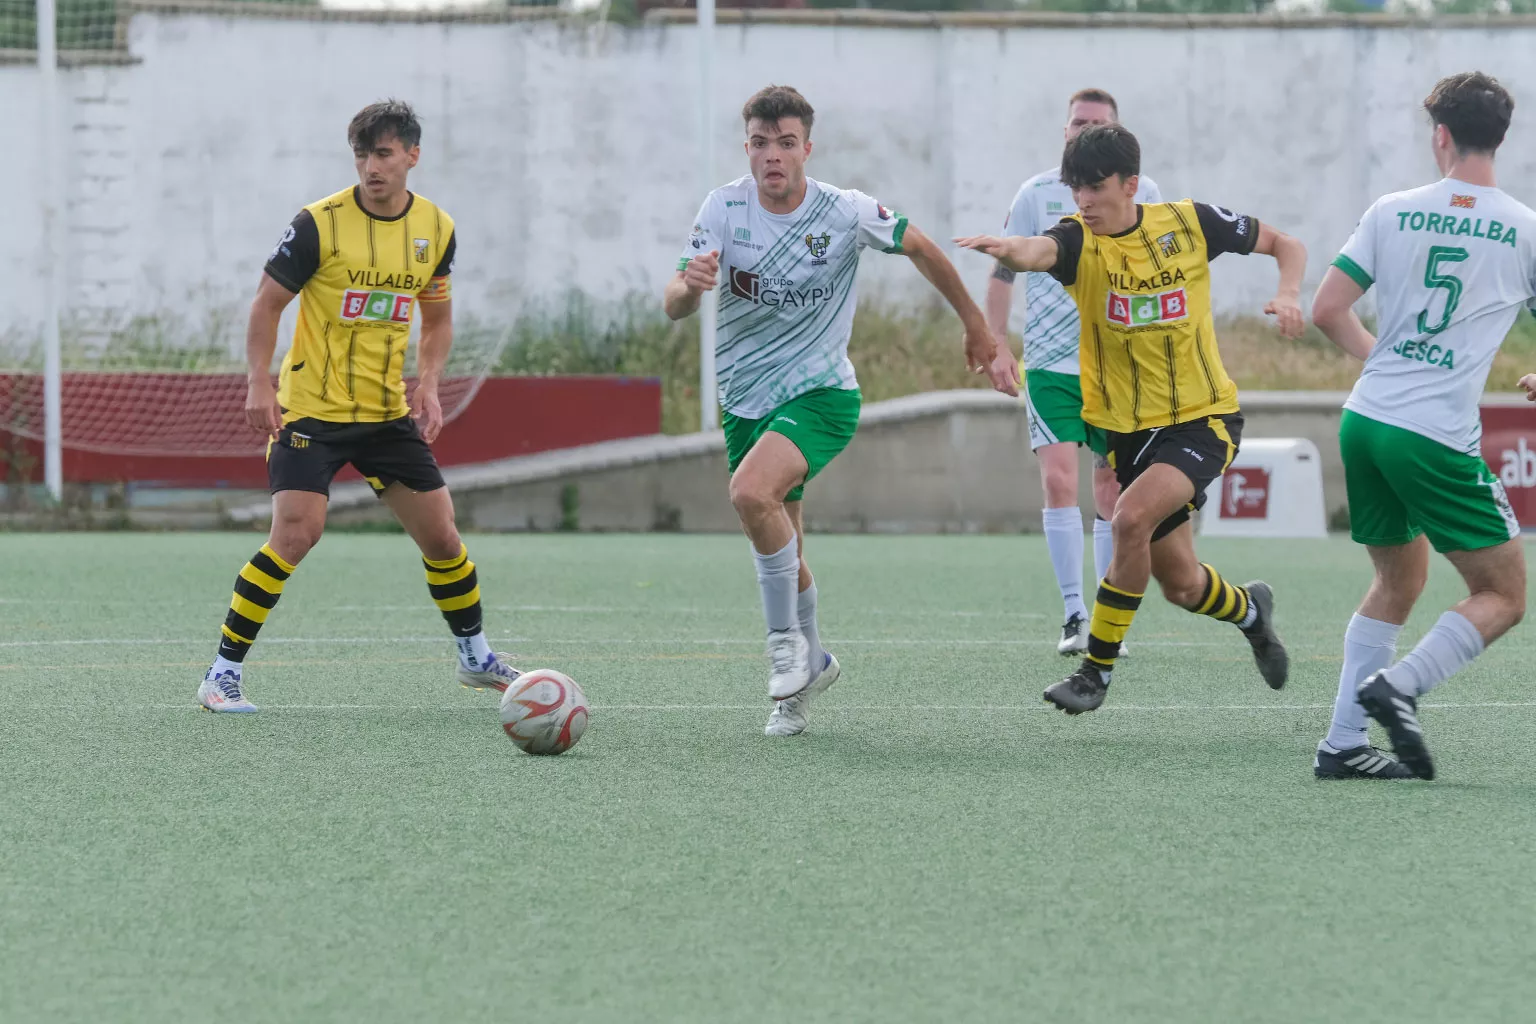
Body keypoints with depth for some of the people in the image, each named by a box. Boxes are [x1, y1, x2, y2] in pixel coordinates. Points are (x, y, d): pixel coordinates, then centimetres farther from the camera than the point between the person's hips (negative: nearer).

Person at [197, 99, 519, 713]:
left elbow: (437, 317, 15)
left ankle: (475, 657, 29)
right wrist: (260, 385, -18)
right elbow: (267, 304, -6)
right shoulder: (320, 224, -12)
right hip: (311, 409, -5)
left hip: (389, 411, 5)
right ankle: (223, 673, -11)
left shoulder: (436, 228, 3)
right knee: (296, 533, -19)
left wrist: (429, 385, -1)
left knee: (440, 534, 6)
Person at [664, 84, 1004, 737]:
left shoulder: (846, 213, -12)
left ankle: (786, 637, -11)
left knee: (751, 491, -30)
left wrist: (975, 323, 15)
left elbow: (919, 248, 6)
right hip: (745, 402, 4)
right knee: (779, 549, 10)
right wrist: (690, 285, -38)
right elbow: (674, 308, -13)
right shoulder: (726, 208, -9)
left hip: (822, 394, -4)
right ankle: (810, 663, 37)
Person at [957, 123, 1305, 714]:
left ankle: (1097, 669, -13)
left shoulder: (1190, 223, -7)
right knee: (1181, 584, 10)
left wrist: (1289, 295, -13)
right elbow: (1038, 251, -35)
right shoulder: (1078, 241, -9)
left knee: (1132, 516, -28)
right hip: (1126, 428, 3)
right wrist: (1006, 248, -59)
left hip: (1202, 418, -3)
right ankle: (1250, 610, 46)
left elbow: (1284, 245, 8)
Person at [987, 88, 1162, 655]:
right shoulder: (1037, 194, 1)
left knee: (1112, 490, 4)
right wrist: (997, 344, 2)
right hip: (1051, 363, -1)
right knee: (1059, 477, -16)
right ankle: (1073, 613, -11)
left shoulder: (1141, 194, 4)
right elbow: (1003, 270, 8)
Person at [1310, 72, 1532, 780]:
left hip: (1364, 421, 5)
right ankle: (1398, 685, -17)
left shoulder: (1392, 212, 5)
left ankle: (1343, 743, 13)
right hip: (1437, 437, -5)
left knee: (1398, 579, 21)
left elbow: (1327, 312, 5)